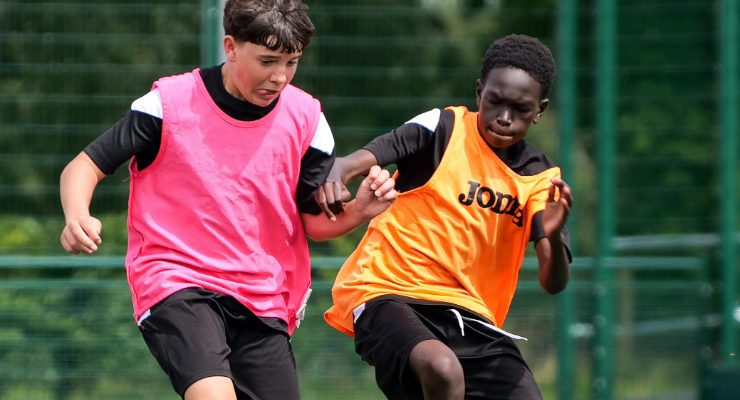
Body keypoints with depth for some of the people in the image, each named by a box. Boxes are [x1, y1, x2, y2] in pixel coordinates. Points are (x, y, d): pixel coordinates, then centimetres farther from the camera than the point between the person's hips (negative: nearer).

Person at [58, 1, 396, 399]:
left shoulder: (306, 119, 3)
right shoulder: (168, 103, -7)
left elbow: (315, 222, 8)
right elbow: (85, 166, -2)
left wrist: (359, 210, -13)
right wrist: (77, 217, -23)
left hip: (265, 301, 5)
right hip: (174, 283, -5)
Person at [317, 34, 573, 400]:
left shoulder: (541, 178, 7)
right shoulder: (443, 128, -4)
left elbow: (553, 283, -1)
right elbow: (352, 163, -15)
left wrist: (553, 236, -24)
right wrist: (334, 179, -40)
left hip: (468, 311, 5)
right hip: (388, 293, -5)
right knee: (442, 368, -35)